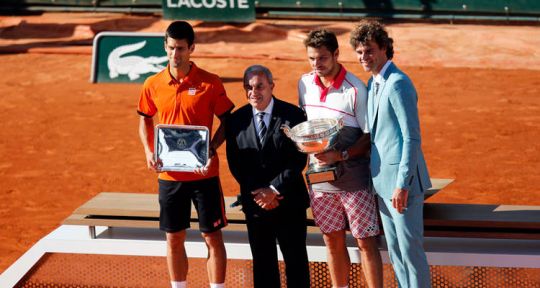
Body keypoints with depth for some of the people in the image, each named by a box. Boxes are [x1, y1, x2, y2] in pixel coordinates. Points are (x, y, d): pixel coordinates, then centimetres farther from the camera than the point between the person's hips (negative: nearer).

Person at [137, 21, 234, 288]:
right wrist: (148, 151, 0)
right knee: (174, 238, 11)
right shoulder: (153, 85, 1)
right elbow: (145, 119, 15)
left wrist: (211, 149, -15)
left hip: (204, 173, -3)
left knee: (212, 236, 2)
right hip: (169, 174, 3)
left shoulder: (210, 83, -7)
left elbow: (226, 121, 0)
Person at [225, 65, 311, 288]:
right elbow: (235, 163, 2)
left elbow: (298, 159, -8)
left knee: (296, 260, 4)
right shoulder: (237, 120, 4)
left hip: (289, 201, -2)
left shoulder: (292, 115, -4)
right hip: (255, 202, 2)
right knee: (262, 261, 8)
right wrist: (258, 194, -8)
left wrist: (273, 190, -14)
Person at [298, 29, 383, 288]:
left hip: (353, 177, -5)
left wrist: (341, 155, -23)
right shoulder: (305, 84, 4)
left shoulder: (355, 89, -13)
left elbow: (370, 136, -11)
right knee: (333, 242, 13)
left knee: (365, 242, 0)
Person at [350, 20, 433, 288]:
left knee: (410, 248, -4)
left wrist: (402, 185, -21)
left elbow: (412, 138, -19)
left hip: (401, 179, -9)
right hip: (382, 178, 9)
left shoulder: (398, 84, -16)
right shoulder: (373, 83, 12)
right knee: (394, 249, 15)